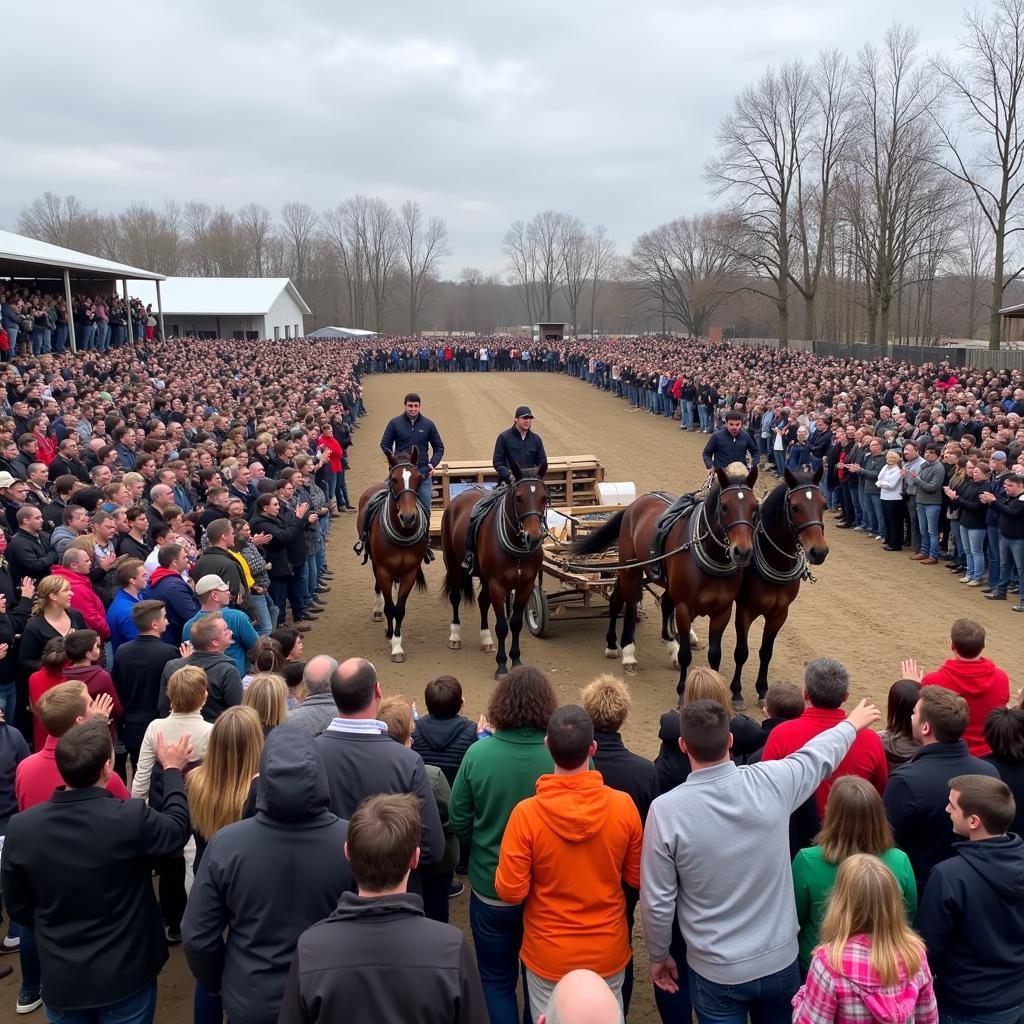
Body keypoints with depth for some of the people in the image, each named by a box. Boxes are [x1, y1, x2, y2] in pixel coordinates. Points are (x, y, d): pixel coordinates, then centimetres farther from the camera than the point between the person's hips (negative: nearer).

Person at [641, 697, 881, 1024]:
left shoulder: (666, 810, -22)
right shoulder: (771, 782, -16)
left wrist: (658, 956, 6)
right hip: (781, 960, 2)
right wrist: (853, 723, 27)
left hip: (716, 972, -2)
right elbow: (820, 753, 6)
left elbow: (657, 901, -13)